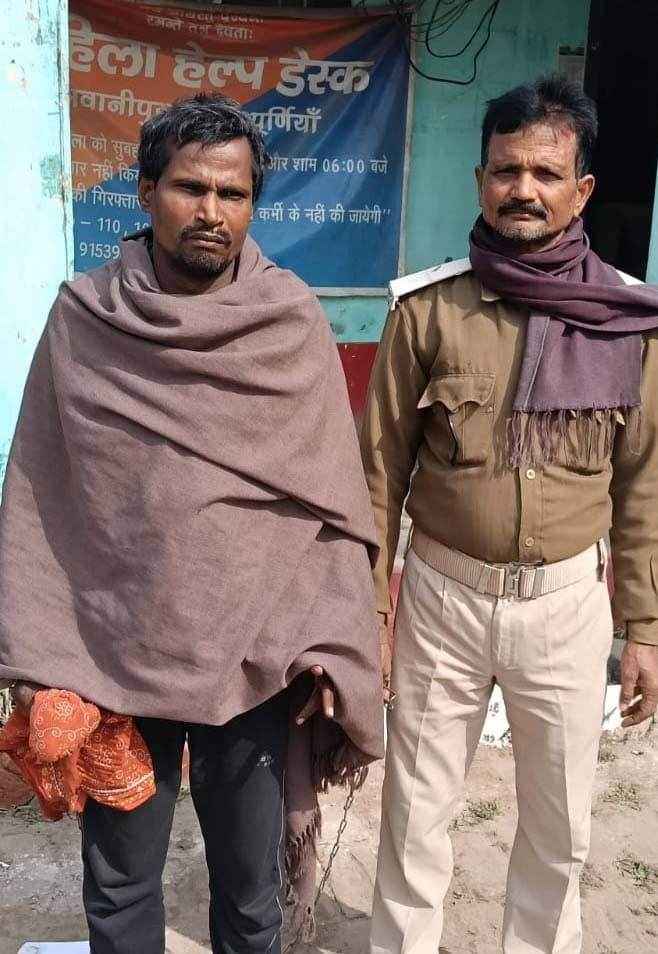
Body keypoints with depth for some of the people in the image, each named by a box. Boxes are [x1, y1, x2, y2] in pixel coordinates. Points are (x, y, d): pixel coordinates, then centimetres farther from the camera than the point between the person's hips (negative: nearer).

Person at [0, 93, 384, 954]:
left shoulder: (294, 324, -6)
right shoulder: (81, 320, -4)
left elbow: (334, 502, -3)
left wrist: (331, 650, -8)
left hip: (257, 665, 0)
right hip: (108, 662, 1)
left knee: (251, 882, 19)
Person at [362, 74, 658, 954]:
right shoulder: (427, 307, -7)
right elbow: (381, 469, -2)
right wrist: (366, 608, -1)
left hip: (568, 603, 1)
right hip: (443, 593, 0)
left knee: (561, 822, 18)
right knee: (416, 810, 15)